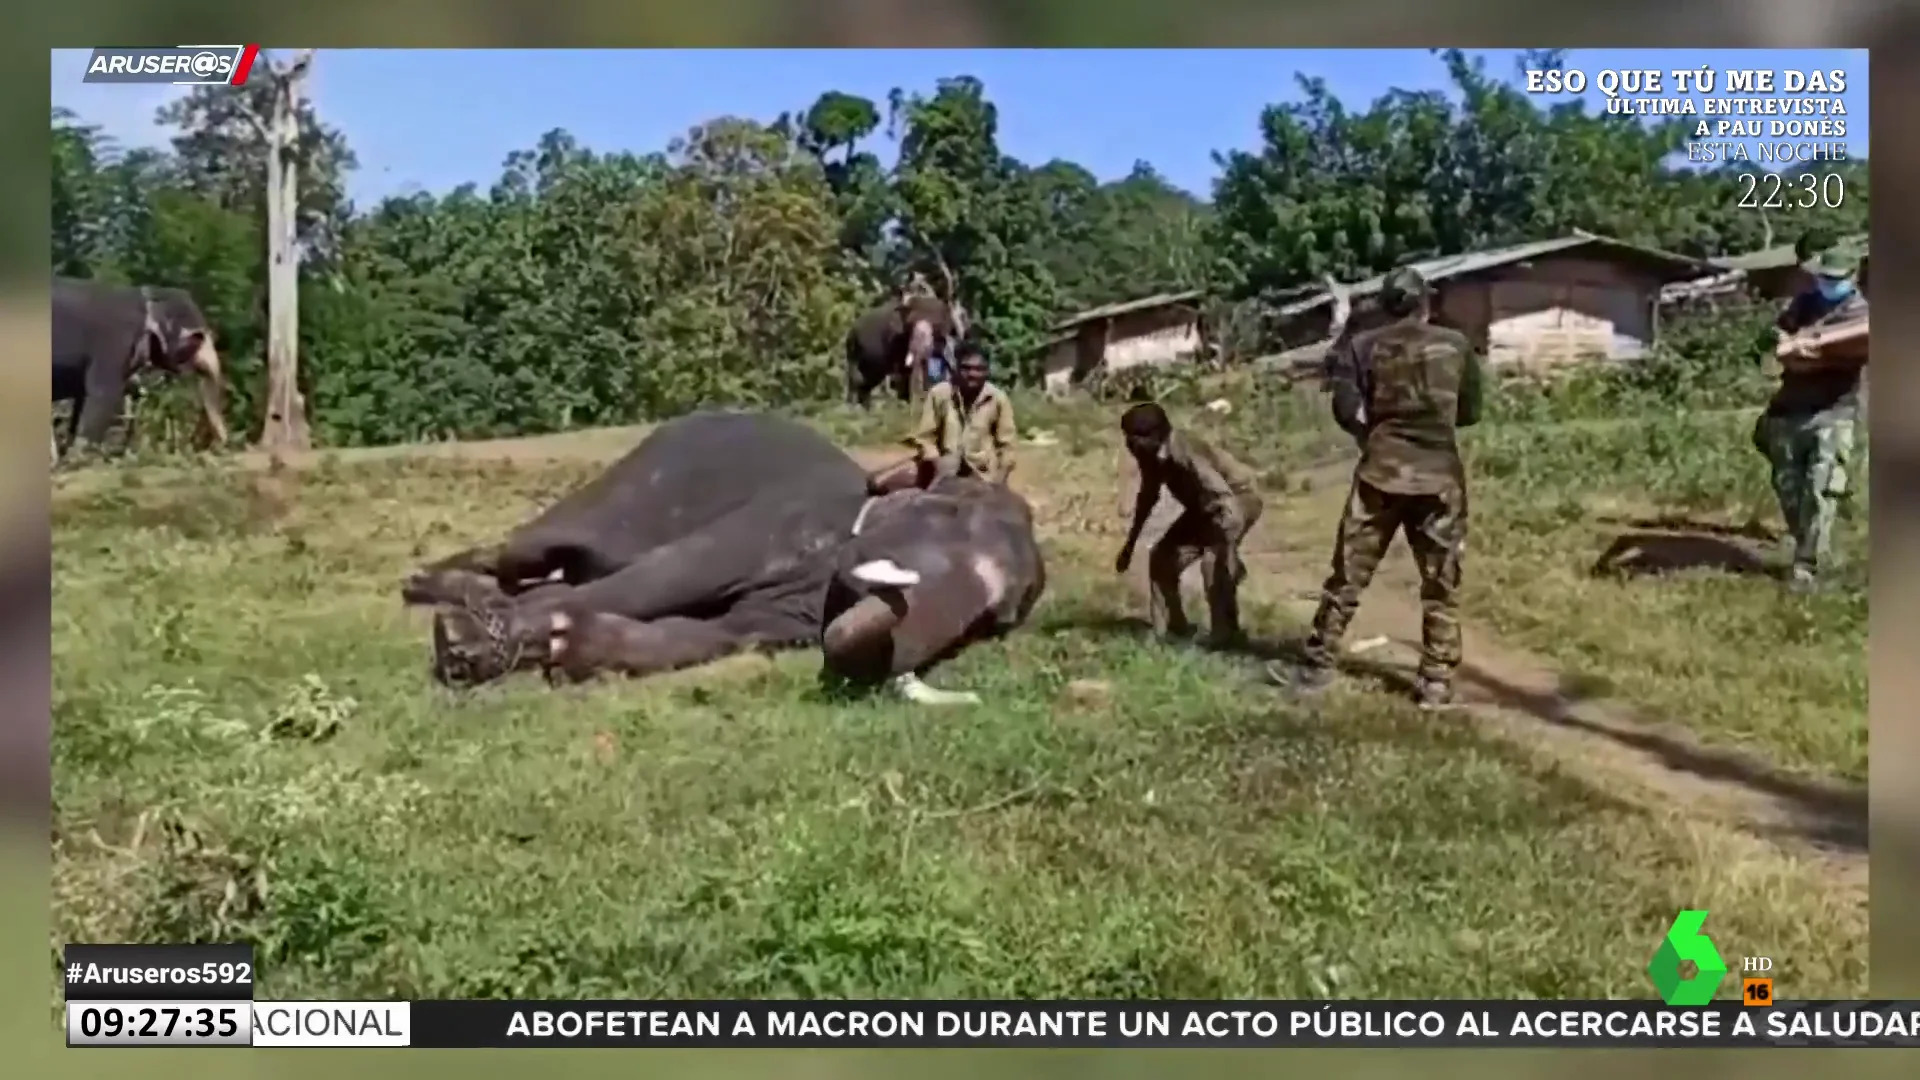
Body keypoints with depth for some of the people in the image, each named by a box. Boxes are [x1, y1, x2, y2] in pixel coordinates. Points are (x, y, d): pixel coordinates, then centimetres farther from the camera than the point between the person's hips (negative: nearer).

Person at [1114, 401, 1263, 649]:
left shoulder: (1184, 453, -37)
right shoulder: (1151, 456, -11)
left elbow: (1225, 498, -43)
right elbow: (1148, 497, 8)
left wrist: (1230, 551, -51)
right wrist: (1130, 544, 14)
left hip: (1239, 497, -9)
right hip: (1203, 506, 9)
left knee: (1215, 562, -28)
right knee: (1162, 556, 3)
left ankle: (1224, 635, -14)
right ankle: (1171, 628, 16)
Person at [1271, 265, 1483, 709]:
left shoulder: (1362, 347, 2)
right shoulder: (1456, 345, 5)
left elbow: (1346, 411, -6)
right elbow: (1470, 414, 10)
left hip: (1382, 472, 0)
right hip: (1439, 475, 0)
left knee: (1348, 575, 8)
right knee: (1441, 584, 9)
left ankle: (1318, 668, 13)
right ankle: (1436, 683, 10)